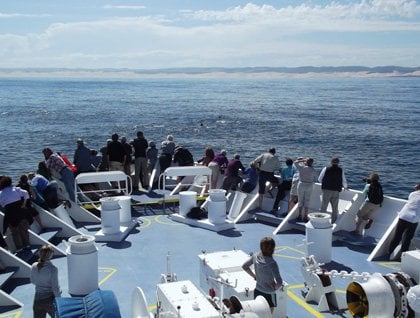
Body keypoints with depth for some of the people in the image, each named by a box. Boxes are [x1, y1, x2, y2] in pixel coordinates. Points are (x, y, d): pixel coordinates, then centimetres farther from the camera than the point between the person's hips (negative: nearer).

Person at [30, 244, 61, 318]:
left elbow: (33, 281, 10)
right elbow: (55, 288, -18)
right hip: (50, 299, -4)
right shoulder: (52, 269, -22)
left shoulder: (34, 266, -6)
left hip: (38, 299, 4)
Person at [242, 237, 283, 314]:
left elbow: (244, 266, 6)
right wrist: (275, 287, -10)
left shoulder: (255, 256, -11)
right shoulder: (272, 263, -29)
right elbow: (279, 282, -32)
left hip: (257, 291, 6)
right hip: (269, 294, -6)